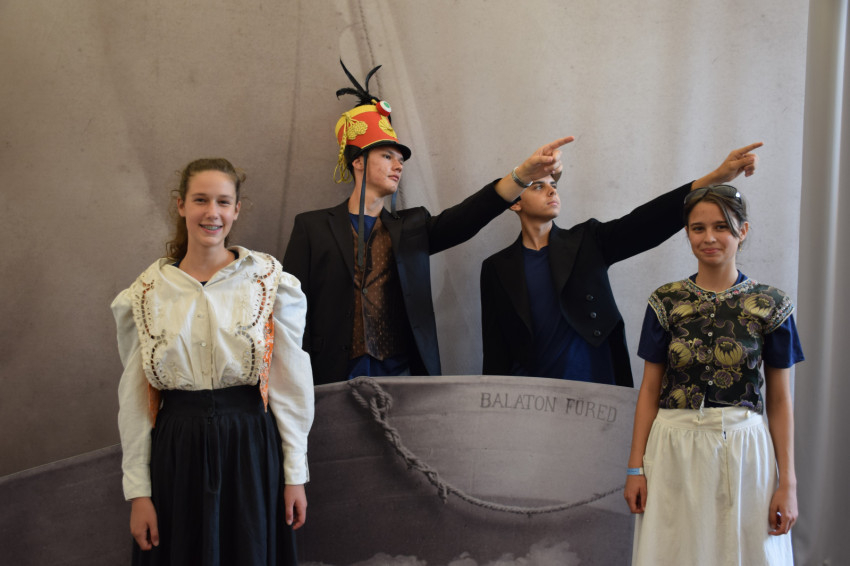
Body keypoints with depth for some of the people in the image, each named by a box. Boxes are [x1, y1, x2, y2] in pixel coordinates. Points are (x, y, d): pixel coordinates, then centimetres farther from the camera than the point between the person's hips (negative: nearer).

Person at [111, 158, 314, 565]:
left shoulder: (269, 281, -2)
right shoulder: (146, 294, 2)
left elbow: (290, 383, -2)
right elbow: (134, 396, 4)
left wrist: (295, 474, -2)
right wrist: (138, 490, 2)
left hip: (250, 446, -1)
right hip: (176, 454, 1)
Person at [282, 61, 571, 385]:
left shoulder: (411, 228, 15)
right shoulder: (313, 227, 7)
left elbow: (464, 219, -2)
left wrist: (524, 173, -18)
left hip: (402, 376, 3)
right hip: (336, 379, -2)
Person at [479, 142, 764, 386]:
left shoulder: (587, 242, 8)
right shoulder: (498, 268, 6)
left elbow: (648, 222, -5)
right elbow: (495, 353, 6)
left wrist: (716, 177, -18)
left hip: (596, 389, 1)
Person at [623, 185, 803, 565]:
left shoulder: (771, 306, 0)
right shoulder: (665, 302, 2)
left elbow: (779, 400, 1)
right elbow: (649, 389, 4)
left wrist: (788, 482, -2)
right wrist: (636, 466, -1)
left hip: (744, 447, -1)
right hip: (674, 451, 1)